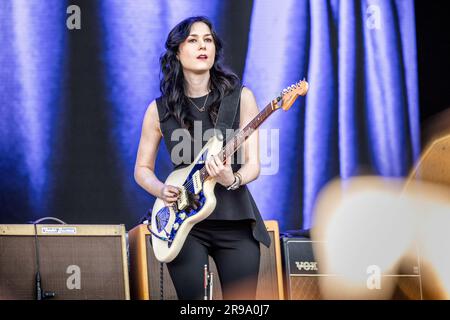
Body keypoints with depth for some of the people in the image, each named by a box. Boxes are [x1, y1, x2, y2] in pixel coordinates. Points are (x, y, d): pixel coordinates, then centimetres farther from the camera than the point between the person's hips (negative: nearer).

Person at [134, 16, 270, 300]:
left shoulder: (240, 98, 1)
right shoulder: (160, 109, 3)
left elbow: (253, 164, -2)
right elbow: (142, 169, 11)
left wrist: (232, 180, -24)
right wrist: (162, 191, -9)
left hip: (234, 219, 0)